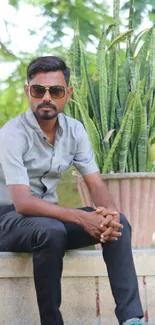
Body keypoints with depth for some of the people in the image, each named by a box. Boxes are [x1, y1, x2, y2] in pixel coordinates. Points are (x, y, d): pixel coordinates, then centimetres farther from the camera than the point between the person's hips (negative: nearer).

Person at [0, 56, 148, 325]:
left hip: (49, 215, 6)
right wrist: (81, 218, -38)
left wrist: (109, 212, -26)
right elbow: (22, 203, -29)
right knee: (51, 231, -38)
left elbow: (96, 185, -2)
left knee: (118, 222, -15)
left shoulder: (74, 130, -1)